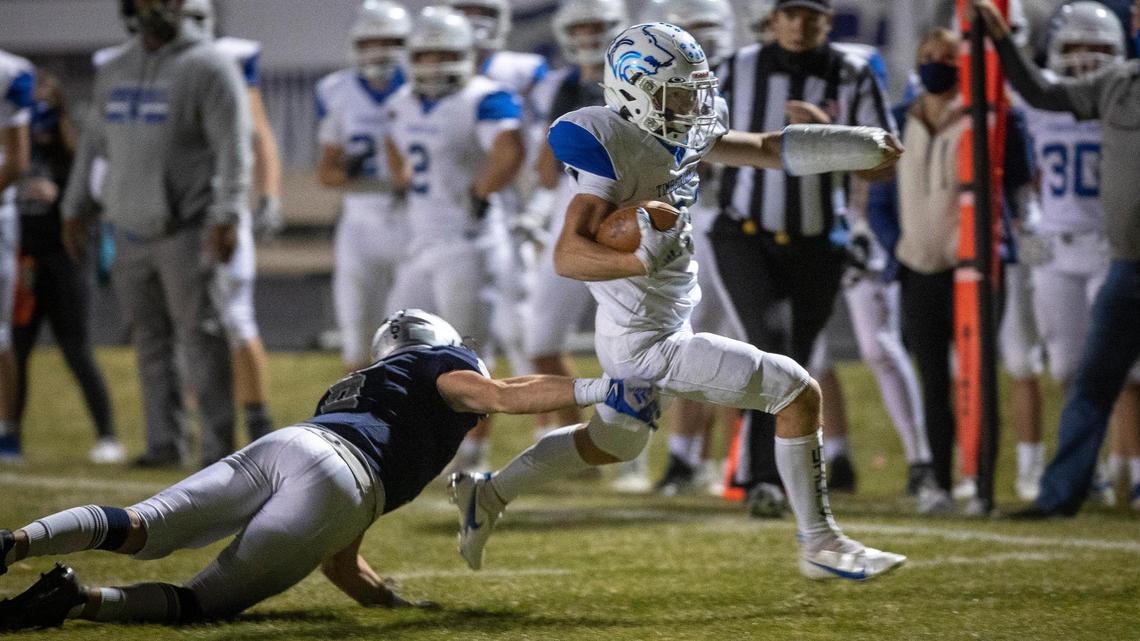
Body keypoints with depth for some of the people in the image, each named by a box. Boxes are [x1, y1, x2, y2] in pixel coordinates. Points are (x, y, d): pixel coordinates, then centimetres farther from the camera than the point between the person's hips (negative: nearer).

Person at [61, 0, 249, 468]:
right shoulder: (113, 73, 14)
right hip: (131, 232, 7)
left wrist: (226, 216, -21)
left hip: (185, 232, -6)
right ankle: (164, 443, 17)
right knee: (150, 341, 10)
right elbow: (94, 144, 23)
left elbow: (233, 149, -13)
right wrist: (75, 209, 20)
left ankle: (219, 446, -6)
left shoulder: (207, 69, -7)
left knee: (200, 336, -9)